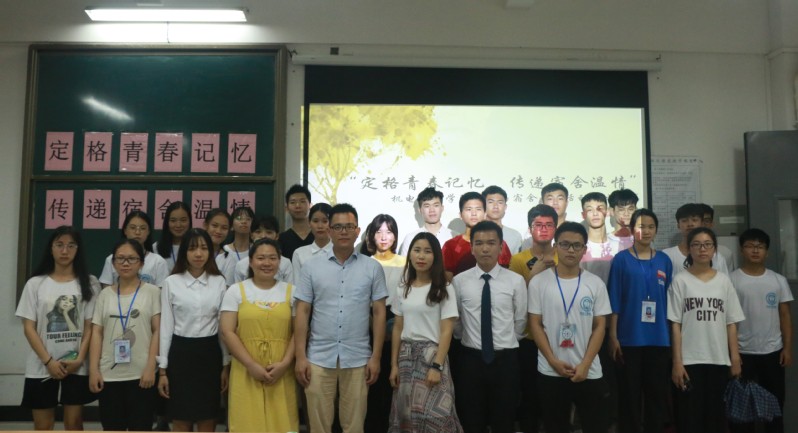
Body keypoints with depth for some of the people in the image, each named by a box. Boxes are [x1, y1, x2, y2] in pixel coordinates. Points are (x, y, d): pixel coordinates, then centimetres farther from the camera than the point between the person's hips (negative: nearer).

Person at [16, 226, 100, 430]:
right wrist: (48, 361, -10)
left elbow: (91, 326, 0)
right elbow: (29, 328, -1)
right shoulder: (35, 284, 2)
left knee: (74, 422, 5)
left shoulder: (89, 283, 2)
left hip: (77, 367, 0)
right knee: (43, 425, 6)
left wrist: (80, 358, -11)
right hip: (41, 367, 0)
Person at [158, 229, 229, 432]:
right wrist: (162, 369, -2)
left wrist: (226, 365, 3)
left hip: (209, 353, 1)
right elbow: (166, 326, 0)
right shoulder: (171, 282, -1)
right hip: (180, 353, -1)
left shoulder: (219, 282, 3)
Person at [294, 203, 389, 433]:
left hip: (358, 358, 0)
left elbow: (379, 313, 3)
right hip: (319, 357, 0)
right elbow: (302, 312, 2)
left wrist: (376, 357, -1)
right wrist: (300, 356, -3)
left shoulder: (373, 268, 2)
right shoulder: (312, 266, 2)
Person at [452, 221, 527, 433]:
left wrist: (506, 342, 10)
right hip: (470, 359, 1)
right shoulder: (460, 281, -3)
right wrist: (468, 339, 10)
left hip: (505, 359, 0)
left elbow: (521, 321, 4)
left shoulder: (516, 281, -5)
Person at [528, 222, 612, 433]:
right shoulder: (539, 282, -2)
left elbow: (599, 327, 1)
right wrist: (554, 361, -10)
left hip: (589, 372, 1)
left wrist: (585, 364, -9)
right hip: (550, 372, 0)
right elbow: (535, 324, -1)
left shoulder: (595, 283, 1)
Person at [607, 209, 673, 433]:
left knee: (657, 394, 9)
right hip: (629, 338, -3)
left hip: (658, 338, 3)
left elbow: (668, 299, 11)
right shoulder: (621, 259, -2)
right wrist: (613, 336, -8)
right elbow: (614, 301, -4)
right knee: (630, 395, 3)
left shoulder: (664, 261, 8)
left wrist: (672, 335, 8)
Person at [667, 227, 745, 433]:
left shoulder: (724, 280, 7)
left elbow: (731, 323, 8)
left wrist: (735, 359, 2)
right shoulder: (680, 280, -1)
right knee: (690, 417, 1)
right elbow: (675, 324, -4)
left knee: (716, 416, 8)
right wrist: (677, 362, -9)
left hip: (719, 360, 3)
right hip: (690, 361, -3)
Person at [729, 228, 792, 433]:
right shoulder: (731, 280, -6)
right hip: (743, 352, -3)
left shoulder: (779, 280, 4)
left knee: (775, 401, 12)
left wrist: (788, 348, 1)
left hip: (772, 351, 3)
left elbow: (785, 315, 6)